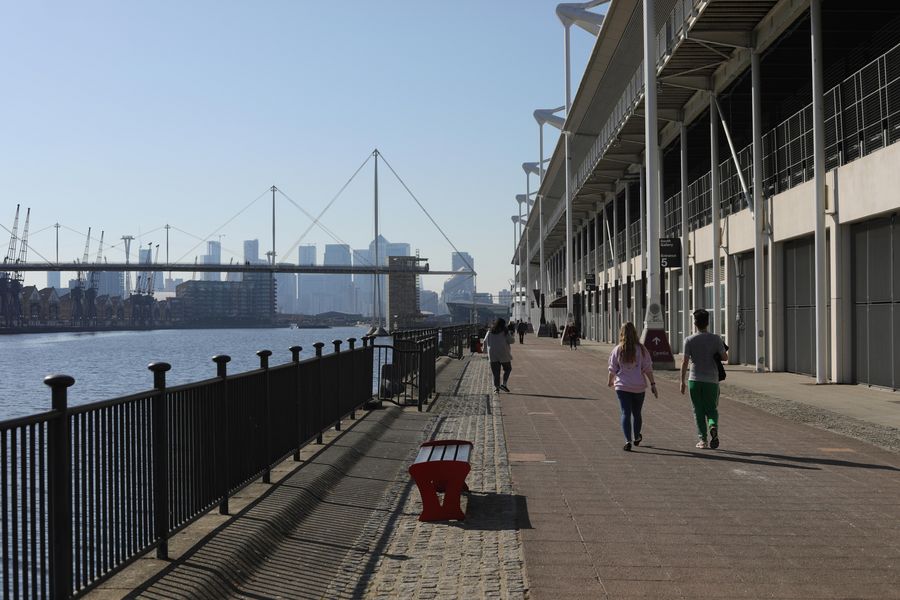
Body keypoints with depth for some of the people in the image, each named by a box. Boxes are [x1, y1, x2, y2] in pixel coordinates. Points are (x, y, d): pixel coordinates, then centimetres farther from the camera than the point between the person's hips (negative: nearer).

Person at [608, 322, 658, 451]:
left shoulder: (617, 350, -5)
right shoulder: (641, 349, -4)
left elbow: (612, 369, 1)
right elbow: (648, 369, -6)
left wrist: (610, 381, 19)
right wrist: (653, 384, 0)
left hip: (622, 387, -1)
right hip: (639, 387, 1)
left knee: (626, 413, -2)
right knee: (637, 413, 18)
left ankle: (628, 441, -16)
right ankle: (637, 438, 36)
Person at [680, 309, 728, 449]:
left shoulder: (689, 340, -3)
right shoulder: (715, 339, -2)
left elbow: (685, 361, -5)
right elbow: (725, 357, 1)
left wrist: (682, 381, 0)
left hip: (695, 380, 0)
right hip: (711, 380, 1)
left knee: (698, 411, 7)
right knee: (712, 409, 11)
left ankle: (703, 440, 5)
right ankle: (713, 426, -19)